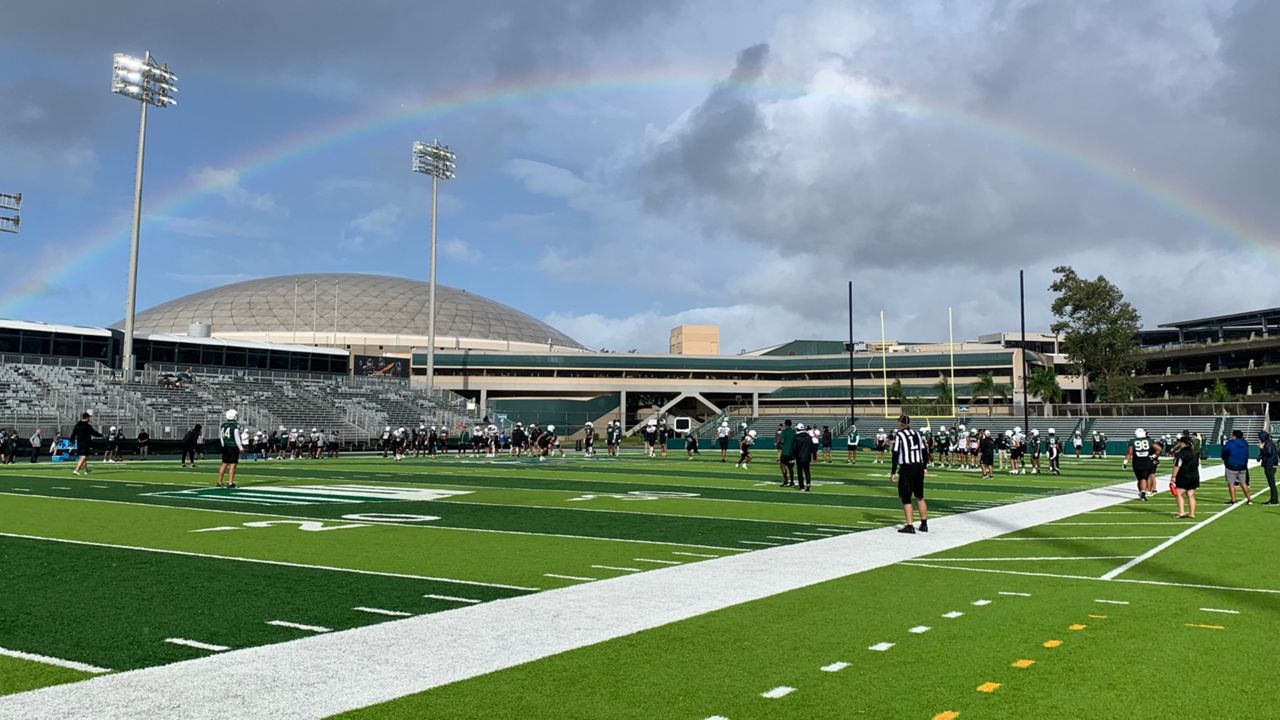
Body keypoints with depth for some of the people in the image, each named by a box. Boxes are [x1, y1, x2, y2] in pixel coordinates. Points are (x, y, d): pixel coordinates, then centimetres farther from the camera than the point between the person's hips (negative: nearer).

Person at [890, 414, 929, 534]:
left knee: (906, 498, 1)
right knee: (919, 497, 17)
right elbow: (925, 451, 12)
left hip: (906, 468, -5)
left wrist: (893, 472, -6)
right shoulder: (917, 434, 11)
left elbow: (895, 455, -9)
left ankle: (909, 526, -3)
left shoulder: (898, 435, -5)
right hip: (919, 467, 5)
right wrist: (925, 467, 22)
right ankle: (924, 524, 21)